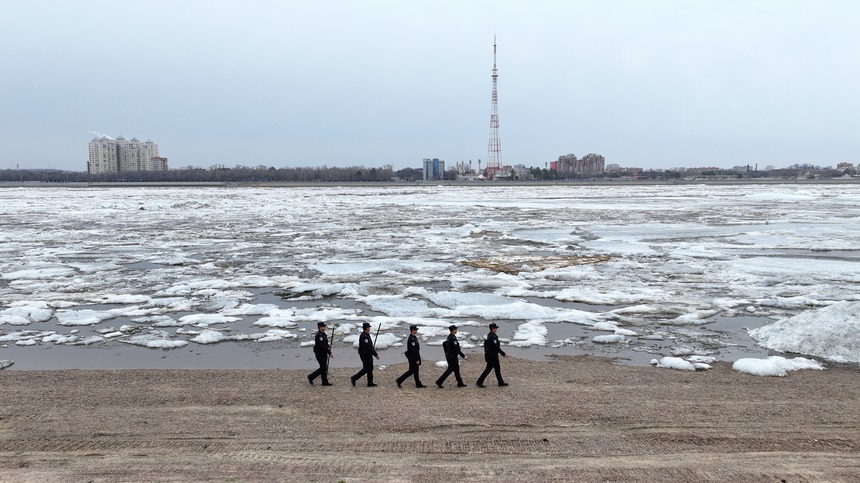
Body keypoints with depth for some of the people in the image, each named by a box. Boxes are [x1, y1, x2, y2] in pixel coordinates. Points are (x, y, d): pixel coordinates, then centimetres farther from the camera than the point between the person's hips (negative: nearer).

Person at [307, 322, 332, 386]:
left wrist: (328, 346, 2)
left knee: (325, 368, 12)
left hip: (324, 353, 9)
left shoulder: (323, 334, 9)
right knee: (323, 368, -3)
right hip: (320, 354, -9)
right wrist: (329, 352, -24)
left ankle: (325, 382, 18)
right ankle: (311, 377, 10)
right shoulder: (319, 335, -22)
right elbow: (323, 346, -26)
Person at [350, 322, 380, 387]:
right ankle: (354, 378, 6)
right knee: (366, 369, -4)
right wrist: (376, 355, -22)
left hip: (368, 355, 10)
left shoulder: (366, 335, 11)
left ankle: (370, 383, 15)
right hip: (365, 355, -10)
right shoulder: (364, 336, -22)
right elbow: (368, 347, -25)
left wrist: (375, 353, 17)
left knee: (370, 369, 10)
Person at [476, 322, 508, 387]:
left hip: (493, 355, 10)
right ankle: (479, 382, 4)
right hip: (492, 356, -10)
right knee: (488, 369, -3)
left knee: (497, 368, 16)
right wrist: (503, 354, -20)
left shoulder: (490, 335, 8)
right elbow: (496, 347, -26)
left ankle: (501, 382, 24)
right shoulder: (492, 337, -24)